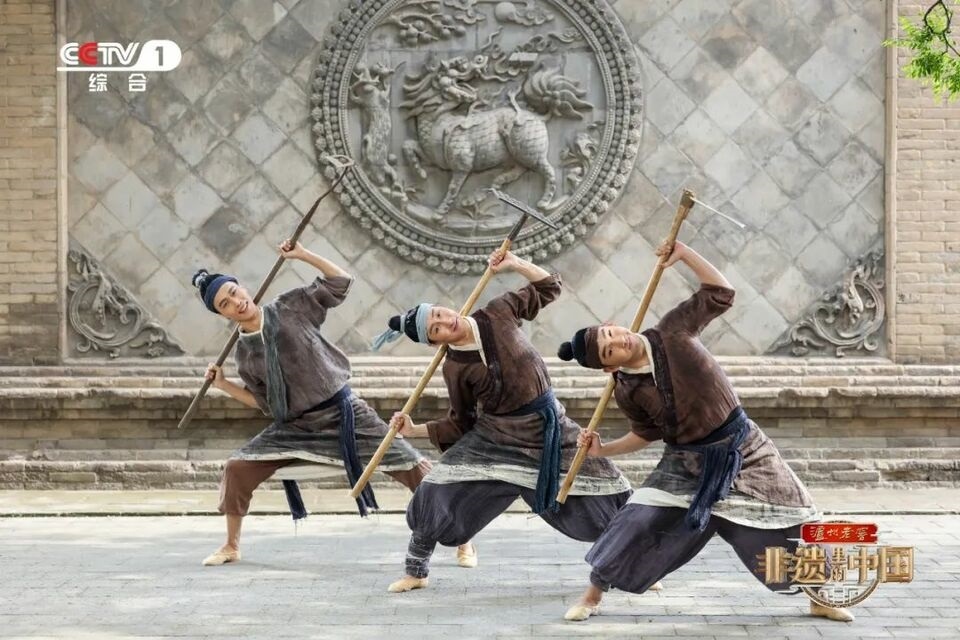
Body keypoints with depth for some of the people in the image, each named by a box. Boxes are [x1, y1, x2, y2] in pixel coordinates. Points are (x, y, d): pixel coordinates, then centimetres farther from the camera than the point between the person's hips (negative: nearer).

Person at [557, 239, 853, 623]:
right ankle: (592, 595, 9)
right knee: (638, 523, -10)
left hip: (742, 449, 0)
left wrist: (683, 253, -15)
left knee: (788, 521, 1)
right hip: (687, 463, 0)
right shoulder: (627, 392, -11)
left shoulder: (673, 330, -13)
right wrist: (603, 450, -6)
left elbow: (720, 292, -7)